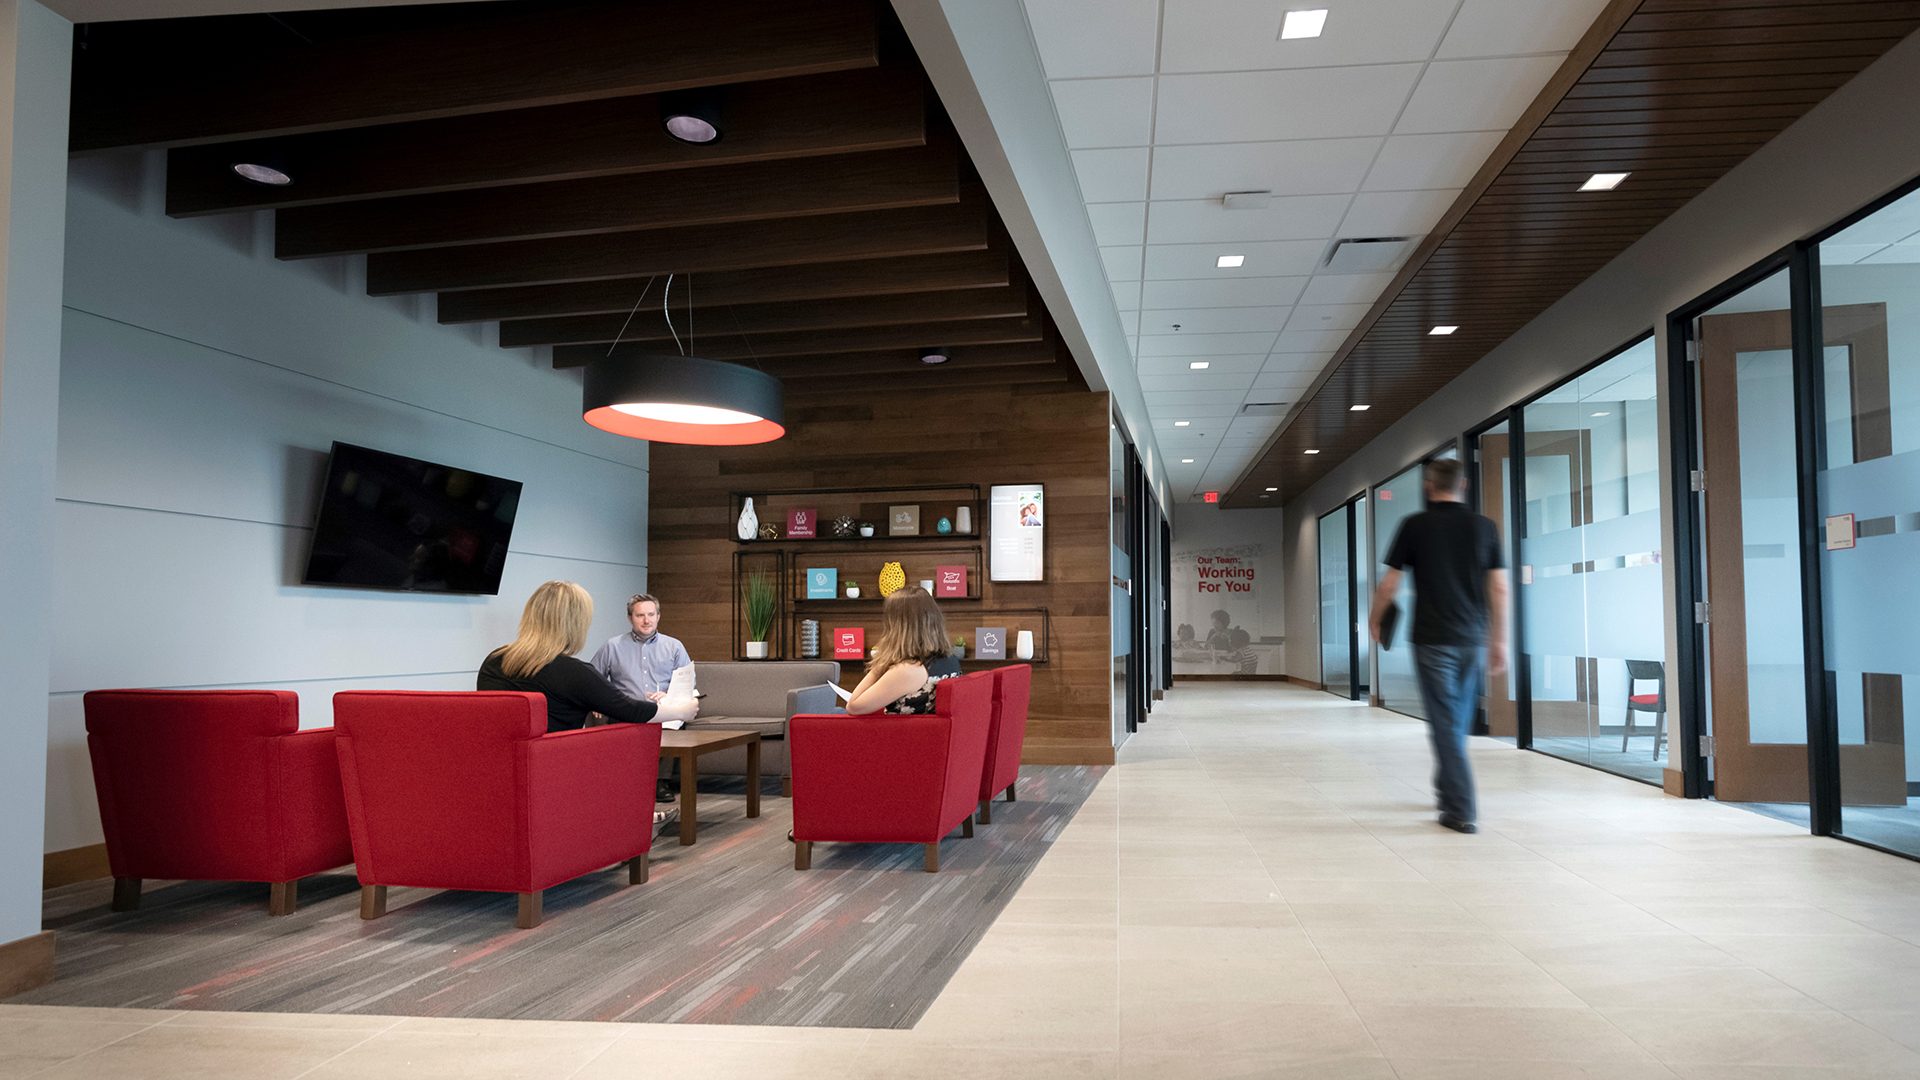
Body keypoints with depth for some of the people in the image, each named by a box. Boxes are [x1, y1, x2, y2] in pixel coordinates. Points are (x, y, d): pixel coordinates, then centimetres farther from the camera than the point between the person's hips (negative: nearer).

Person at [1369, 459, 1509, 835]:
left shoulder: (1415, 526, -4)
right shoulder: (1484, 527, 4)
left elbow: (1389, 584, -2)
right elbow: (1500, 588, 2)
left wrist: (1375, 620, 15)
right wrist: (1499, 640, 9)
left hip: (1432, 638, -4)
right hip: (1472, 638, 4)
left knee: (1445, 723, -1)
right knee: (1458, 721, 18)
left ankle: (1460, 810, -4)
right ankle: (1447, 790, 33)